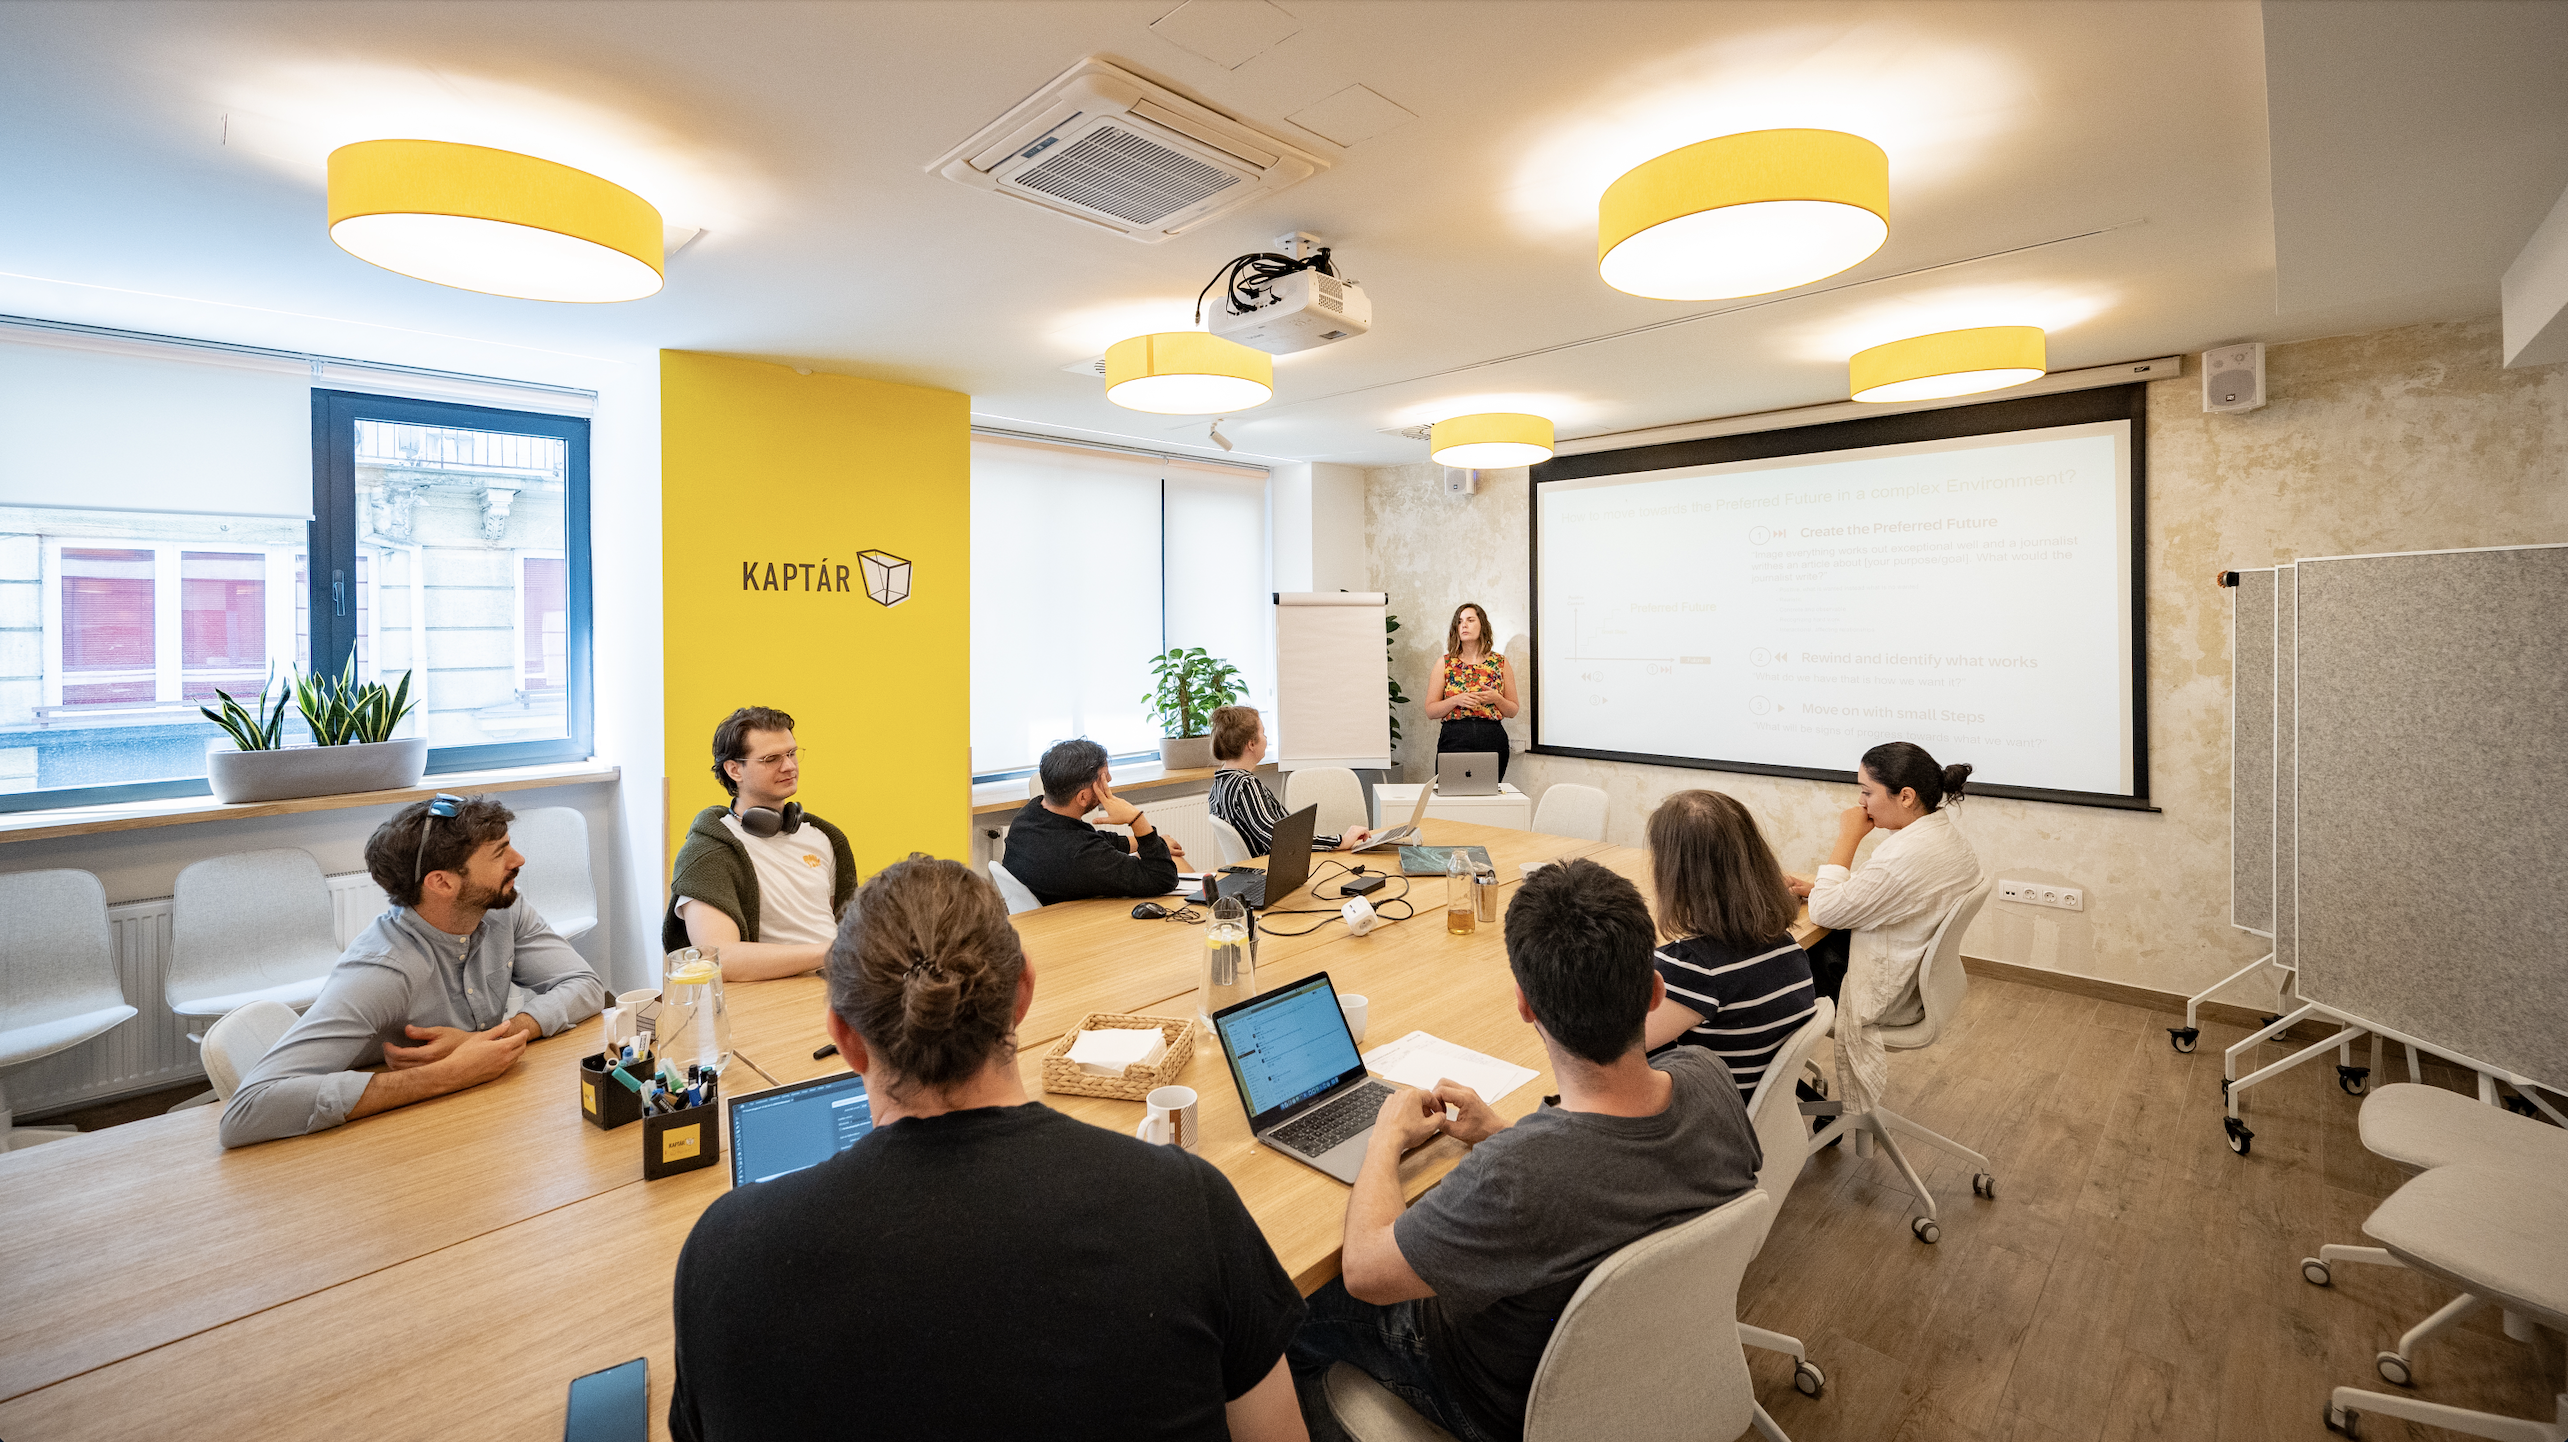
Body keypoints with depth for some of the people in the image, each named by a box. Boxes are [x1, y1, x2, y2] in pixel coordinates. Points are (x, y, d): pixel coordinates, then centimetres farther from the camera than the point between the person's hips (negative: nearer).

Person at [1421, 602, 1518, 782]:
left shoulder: (1500, 663, 9)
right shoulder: (1445, 664, 7)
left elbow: (1513, 710, 11)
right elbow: (1430, 711, 3)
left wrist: (1496, 699, -8)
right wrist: (1456, 700, -12)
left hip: (1493, 741, 1)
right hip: (1454, 739, -1)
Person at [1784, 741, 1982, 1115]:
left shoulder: (1907, 856, -35)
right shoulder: (1946, 830, -3)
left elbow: (1826, 913, -25)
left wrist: (1847, 838, -21)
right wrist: (1820, 886, 0)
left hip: (1886, 996, -9)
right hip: (1919, 974, 9)